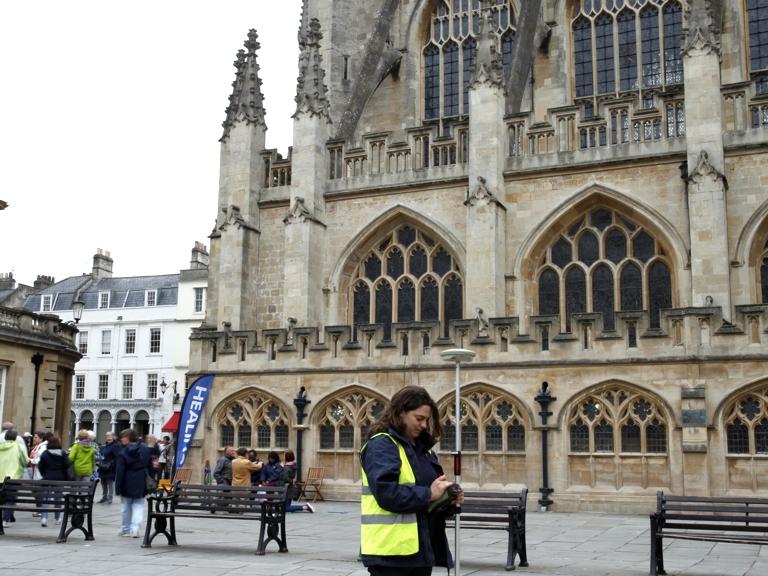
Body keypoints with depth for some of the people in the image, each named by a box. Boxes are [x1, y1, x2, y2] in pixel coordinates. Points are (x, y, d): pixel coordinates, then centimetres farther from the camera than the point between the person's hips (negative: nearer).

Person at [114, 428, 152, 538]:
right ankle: (135, 528, -7)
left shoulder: (123, 453, -14)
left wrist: (118, 488, -9)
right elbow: (150, 467, 8)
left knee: (126, 507, 12)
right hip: (141, 484, 3)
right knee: (138, 505, 8)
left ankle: (125, 529, 21)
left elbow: (119, 472, -14)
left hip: (127, 485, -3)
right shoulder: (145, 450, 2)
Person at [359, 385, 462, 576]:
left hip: (422, 547, 9)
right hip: (391, 550, -9)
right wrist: (428, 494, -19)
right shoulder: (381, 445, -10)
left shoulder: (422, 447, 17)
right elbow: (386, 493, -23)